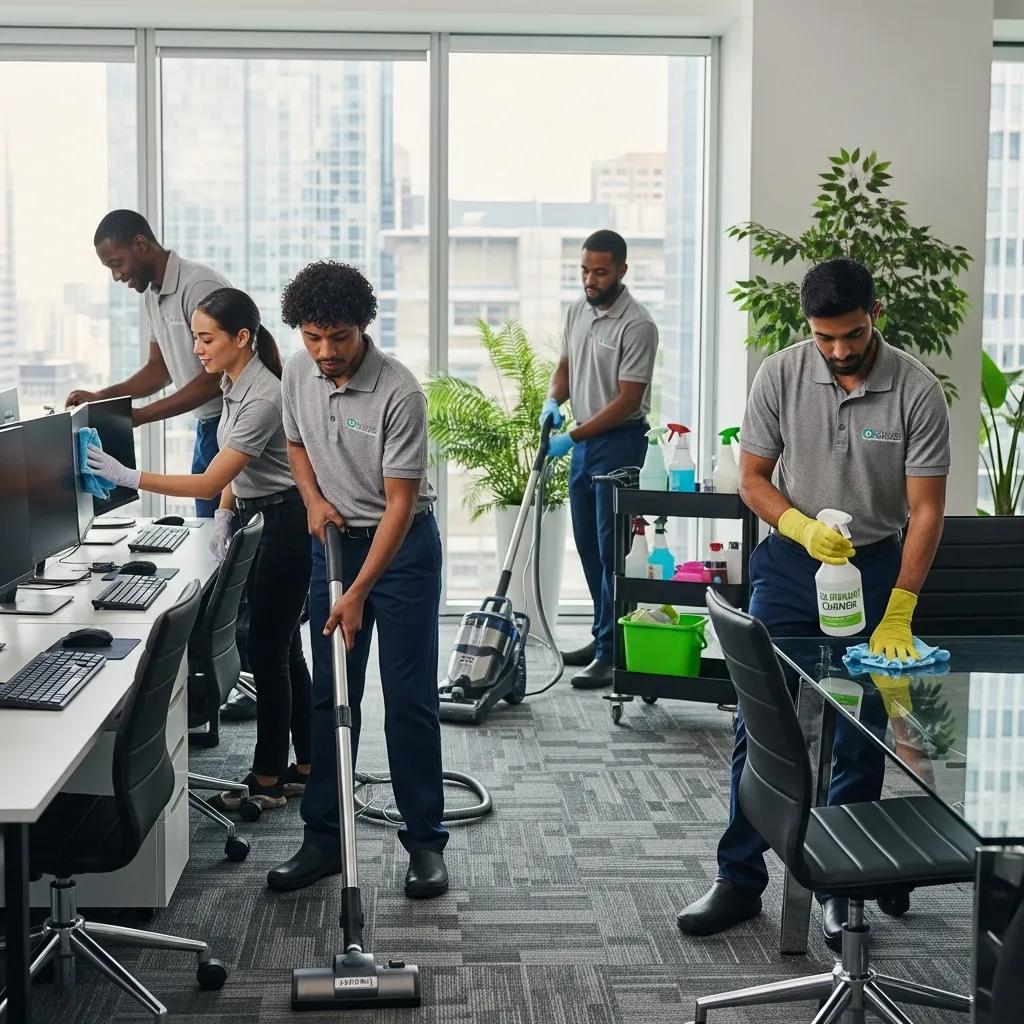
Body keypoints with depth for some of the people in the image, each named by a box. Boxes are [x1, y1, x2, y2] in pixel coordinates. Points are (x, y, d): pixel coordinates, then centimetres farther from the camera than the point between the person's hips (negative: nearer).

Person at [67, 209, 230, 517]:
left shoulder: (199, 286, -19)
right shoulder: (152, 294, 11)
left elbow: (215, 377, -21)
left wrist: (140, 416, -19)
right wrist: (101, 397, 2)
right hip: (207, 426, 9)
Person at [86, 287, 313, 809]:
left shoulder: (263, 398, -25)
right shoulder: (232, 382, 5)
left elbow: (210, 482, -25)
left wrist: (127, 477, -26)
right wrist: (224, 516, 1)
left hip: (289, 525, -10)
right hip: (270, 521, 10)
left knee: (267, 650, -2)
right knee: (282, 647, 14)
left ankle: (268, 779, 8)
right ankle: (304, 768, 23)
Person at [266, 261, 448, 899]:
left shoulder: (400, 393, -24)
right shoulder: (298, 374, -5)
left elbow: (400, 502, -24)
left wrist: (359, 593, -26)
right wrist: (314, 499, -5)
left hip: (403, 544, -5)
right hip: (334, 539, 5)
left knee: (410, 698, -3)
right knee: (330, 697, 7)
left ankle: (426, 842, 7)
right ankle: (324, 839, 15)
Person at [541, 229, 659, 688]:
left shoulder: (637, 325, -18)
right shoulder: (576, 311, 7)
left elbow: (628, 400, -20)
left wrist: (572, 437, -20)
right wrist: (553, 401, -4)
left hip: (619, 442, -8)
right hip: (582, 440, 8)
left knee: (611, 548, -9)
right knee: (588, 545, 13)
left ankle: (611, 654, -7)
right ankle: (603, 637, 24)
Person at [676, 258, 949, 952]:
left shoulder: (917, 392, -14)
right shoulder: (780, 376, -8)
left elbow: (926, 510, -13)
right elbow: (753, 476, -1)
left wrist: (898, 614, -20)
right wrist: (803, 527, -21)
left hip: (875, 569, -1)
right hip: (789, 563, 1)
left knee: (860, 742, 5)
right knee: (759, 726, 2)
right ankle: (740, 880, 13)